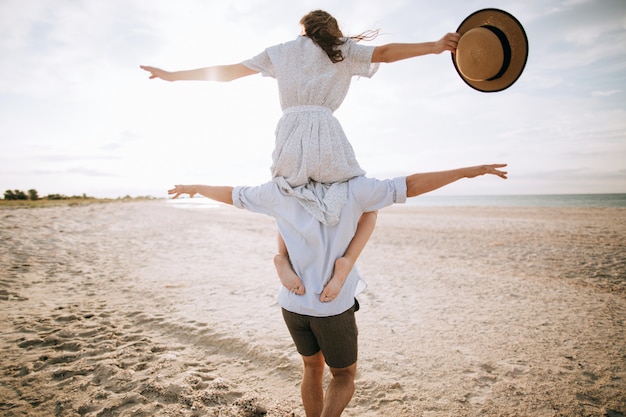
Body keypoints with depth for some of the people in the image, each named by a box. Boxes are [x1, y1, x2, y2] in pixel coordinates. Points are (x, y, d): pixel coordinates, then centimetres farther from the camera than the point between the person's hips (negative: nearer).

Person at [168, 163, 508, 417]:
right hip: (334, 306, -3)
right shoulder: (352, 188, -12)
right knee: (344, 376, 18)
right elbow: (408, 186, -11)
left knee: (312, 368, 26)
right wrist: (466, 171, 0)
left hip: (293, 302, 4)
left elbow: (231, 195, 9)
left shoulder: (279, 191, -3)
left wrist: (194, 188, 28)